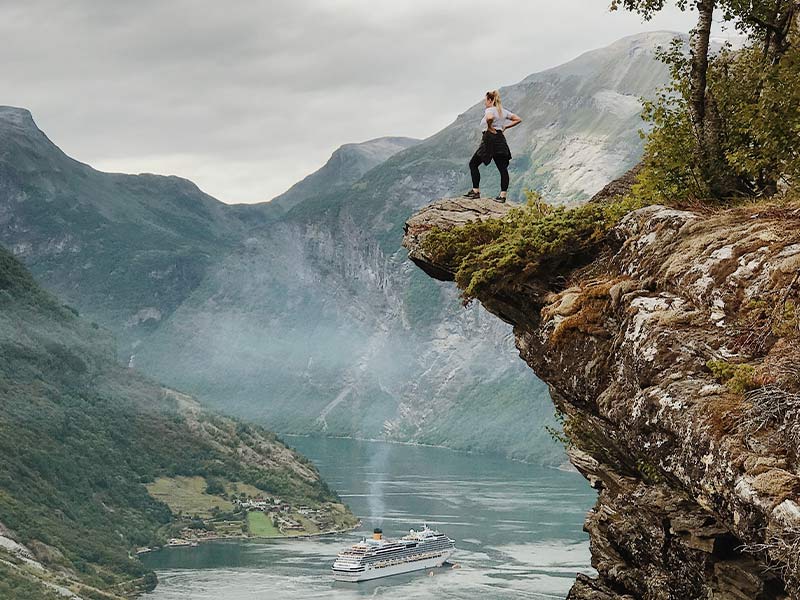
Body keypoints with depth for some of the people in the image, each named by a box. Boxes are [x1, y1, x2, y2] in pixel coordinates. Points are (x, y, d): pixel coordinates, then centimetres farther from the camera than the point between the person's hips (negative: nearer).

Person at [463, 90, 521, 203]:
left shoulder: (489, 110, -8)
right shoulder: (503, 111, 15)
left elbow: (490, 118, -33)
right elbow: (518, 120, 19)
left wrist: (490, 127, -16)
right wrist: (505, 127, 14)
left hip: (490, 138, -7)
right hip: (501, 139, 7)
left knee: (473, 164, 5)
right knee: (502, 168, 2)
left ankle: (476, 191, 2)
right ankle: (503, 195, -3)